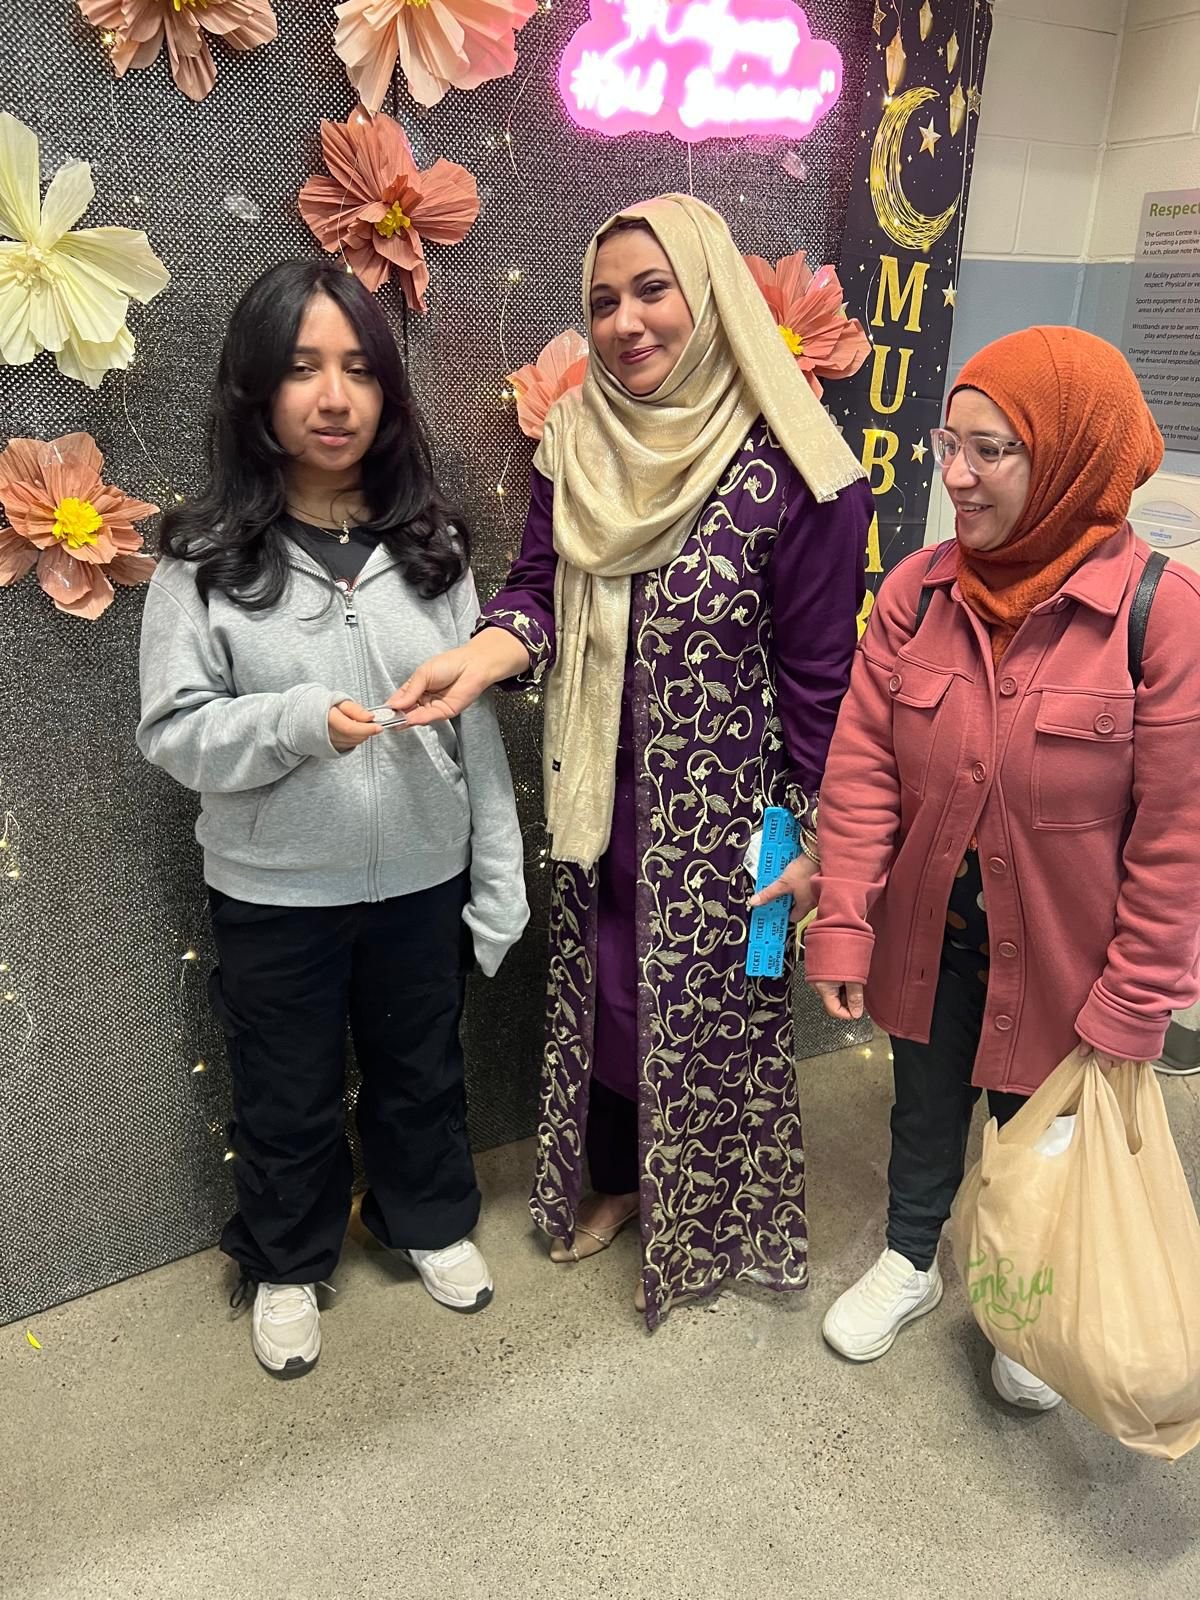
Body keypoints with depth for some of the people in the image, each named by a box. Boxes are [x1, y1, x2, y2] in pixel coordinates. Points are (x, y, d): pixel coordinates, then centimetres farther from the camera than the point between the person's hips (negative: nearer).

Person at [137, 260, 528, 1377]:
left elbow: (477, 722, -1)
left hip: (421, 876, 2)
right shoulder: (206, 558, -10)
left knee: (422, 1069, 22)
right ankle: (287, 1266, 44)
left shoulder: (427, 542, -2)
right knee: (287, 1096, 18)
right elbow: (173, 730, -9)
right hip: (275, 893, -2)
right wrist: (298, 720, -28)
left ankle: (431, 1222, 50)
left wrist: (500, 879, -1)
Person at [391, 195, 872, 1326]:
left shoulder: (788, 469, -16)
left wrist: (810, 833, -8)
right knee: (595, 987, 19)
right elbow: (538, 587, 0)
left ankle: (708, 1216, 40)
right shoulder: (575, 439, -1)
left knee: (711, 1002, 12)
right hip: (597, 791, 5)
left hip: (719, 804, -5)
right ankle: (614, 1175, 47)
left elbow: (817, 668, -12)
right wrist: (475, 662, -21)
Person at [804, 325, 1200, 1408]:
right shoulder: (919, 591, -8)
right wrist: (843, 930, -9)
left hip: (1058, 957, -2)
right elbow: (862, 770, -7)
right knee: (925, 1111, 23)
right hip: (929, 936, 3)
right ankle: (909, 1261, 51)